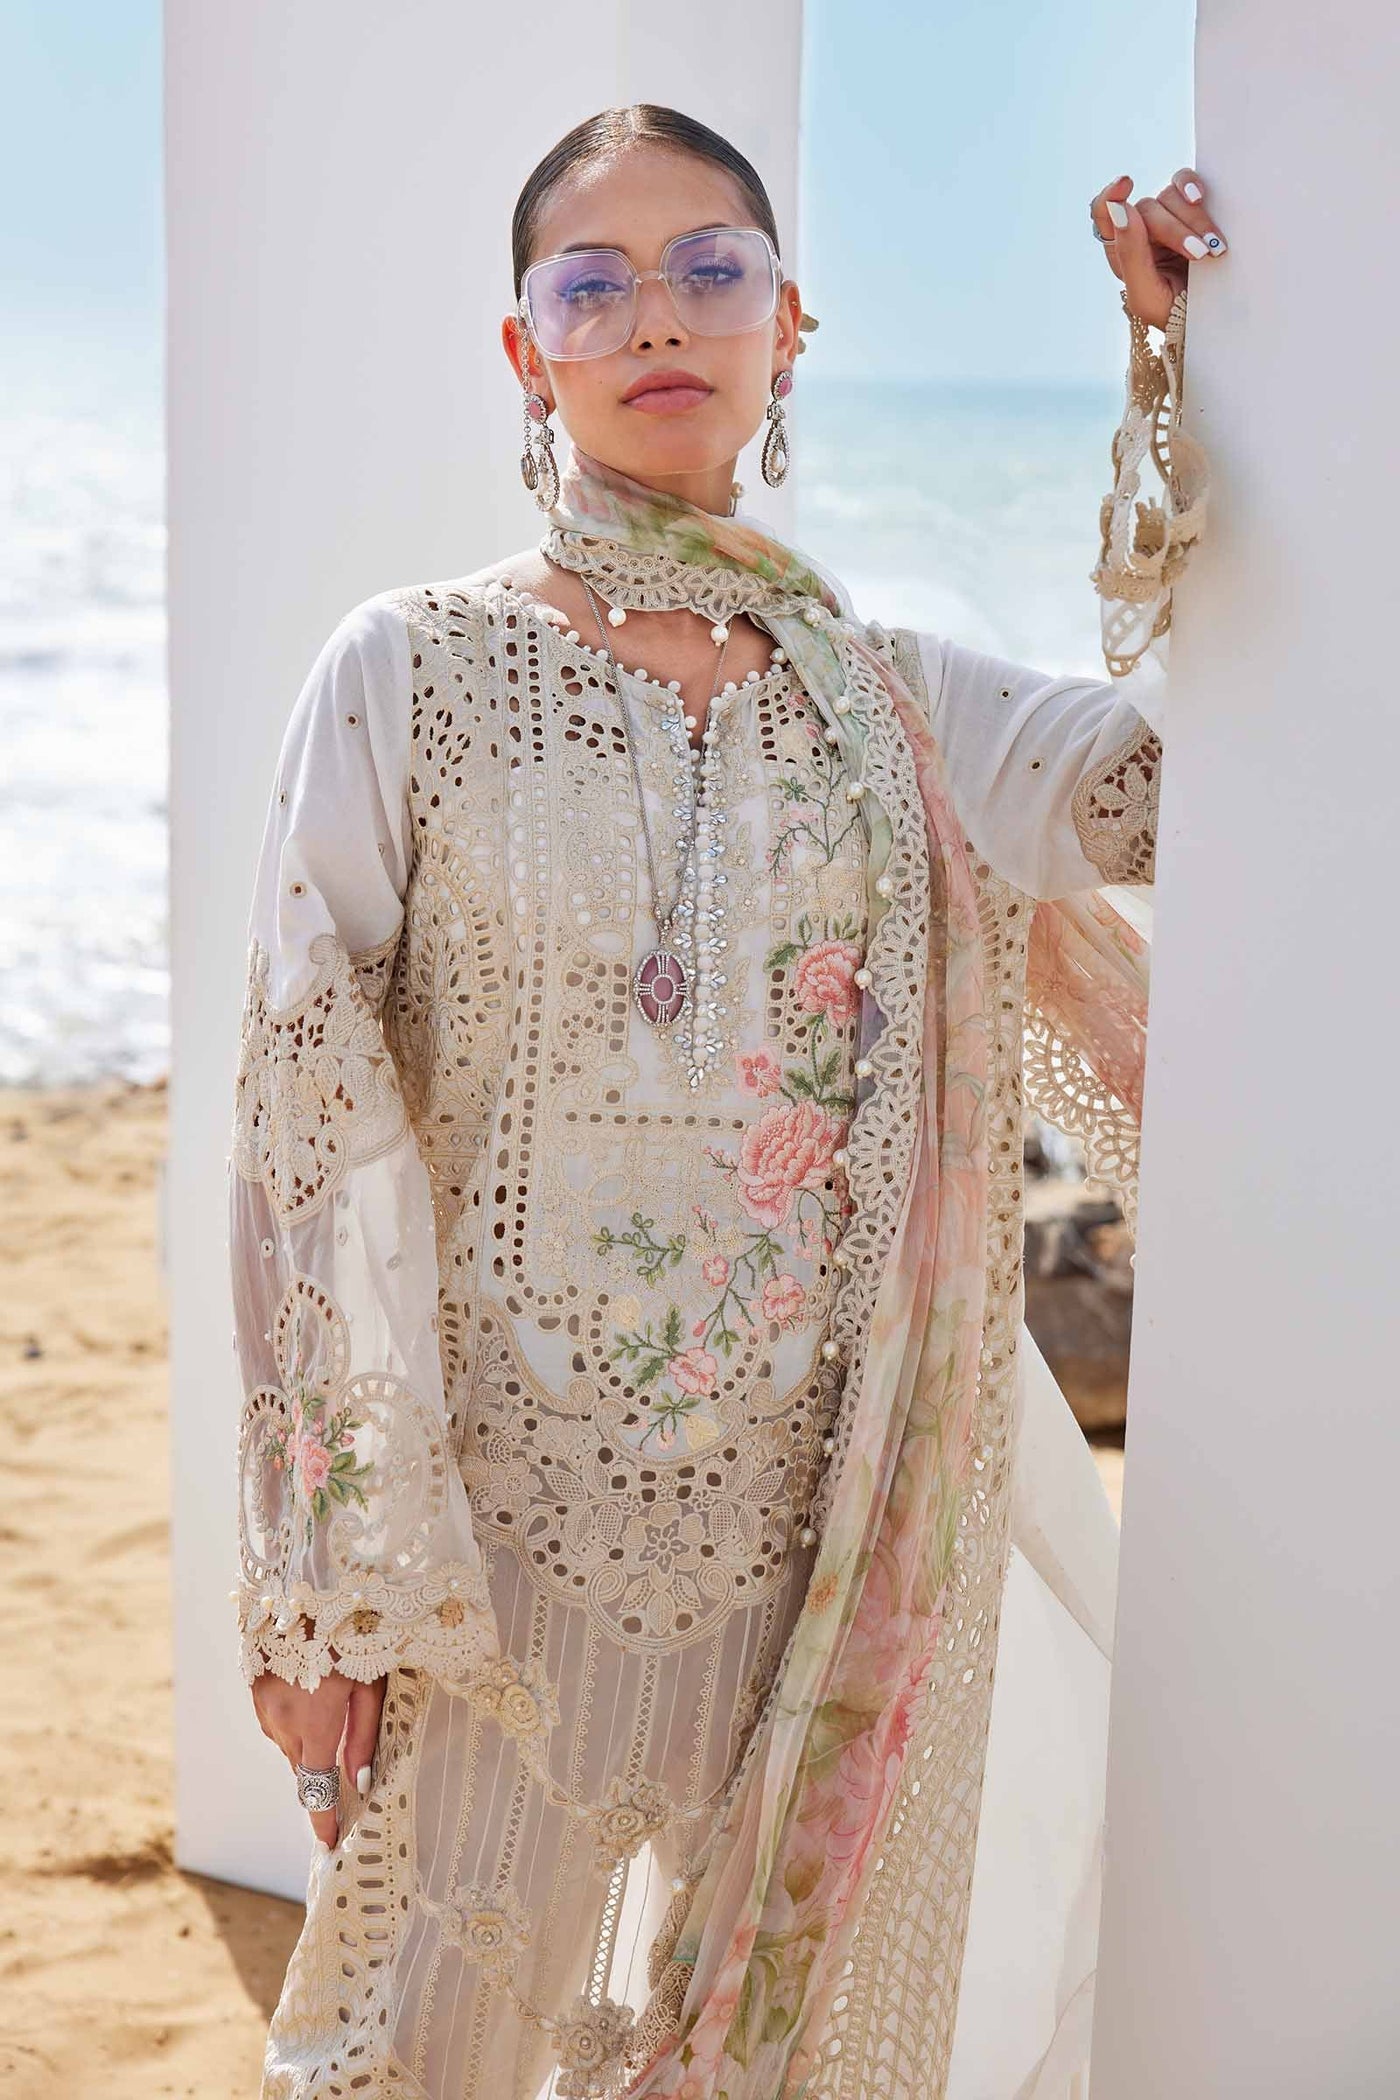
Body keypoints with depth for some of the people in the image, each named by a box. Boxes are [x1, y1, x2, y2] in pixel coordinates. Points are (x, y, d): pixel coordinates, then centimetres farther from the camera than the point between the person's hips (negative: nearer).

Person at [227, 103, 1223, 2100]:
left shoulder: (889, 700, 5)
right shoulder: (412, 673, -5)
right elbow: (314, 1126, -7)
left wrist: (1175, 360, 4)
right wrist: (329, 1580, -9)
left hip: (821, 1519, 3)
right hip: (502, 1514, -3)